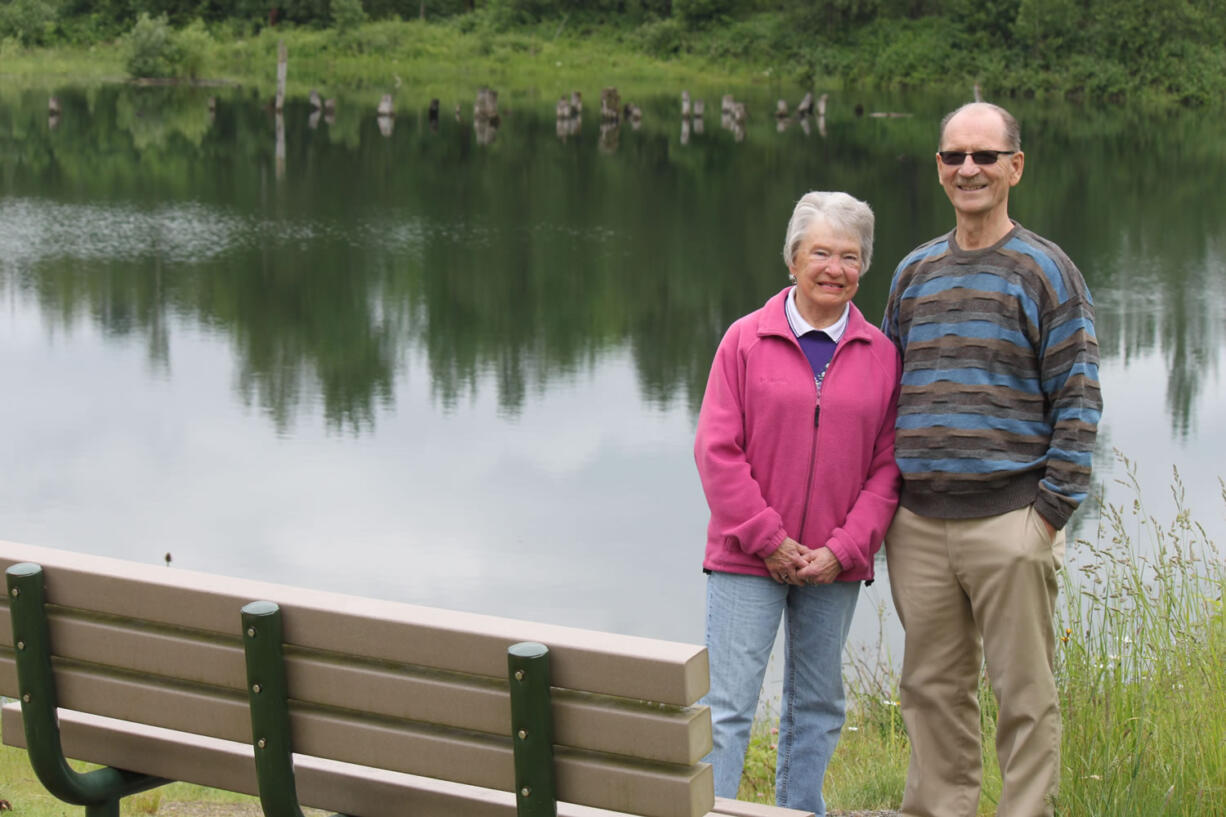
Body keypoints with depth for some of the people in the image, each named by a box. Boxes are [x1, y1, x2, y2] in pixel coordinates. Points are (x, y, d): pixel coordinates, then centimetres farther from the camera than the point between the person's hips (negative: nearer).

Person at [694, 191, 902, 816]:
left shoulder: (880, 355, 5)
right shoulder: (747, 340, -1)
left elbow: (887, 466, 3)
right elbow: (717, 451, -5)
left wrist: (844, 549, -9)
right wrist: (769, 540, -10)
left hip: (835, 565, 3)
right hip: (747, 557, -3)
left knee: (817, 708, 13)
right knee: (727, 706, -5)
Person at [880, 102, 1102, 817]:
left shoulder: (1047, 270, 1)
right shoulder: (913, 272, 14)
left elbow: (1077, 401, -3)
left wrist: (1053, 510, -10)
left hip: (1008, 523, -4)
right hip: (917, 525, 5)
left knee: (1024, 693, 0)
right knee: (933, 689, 10)